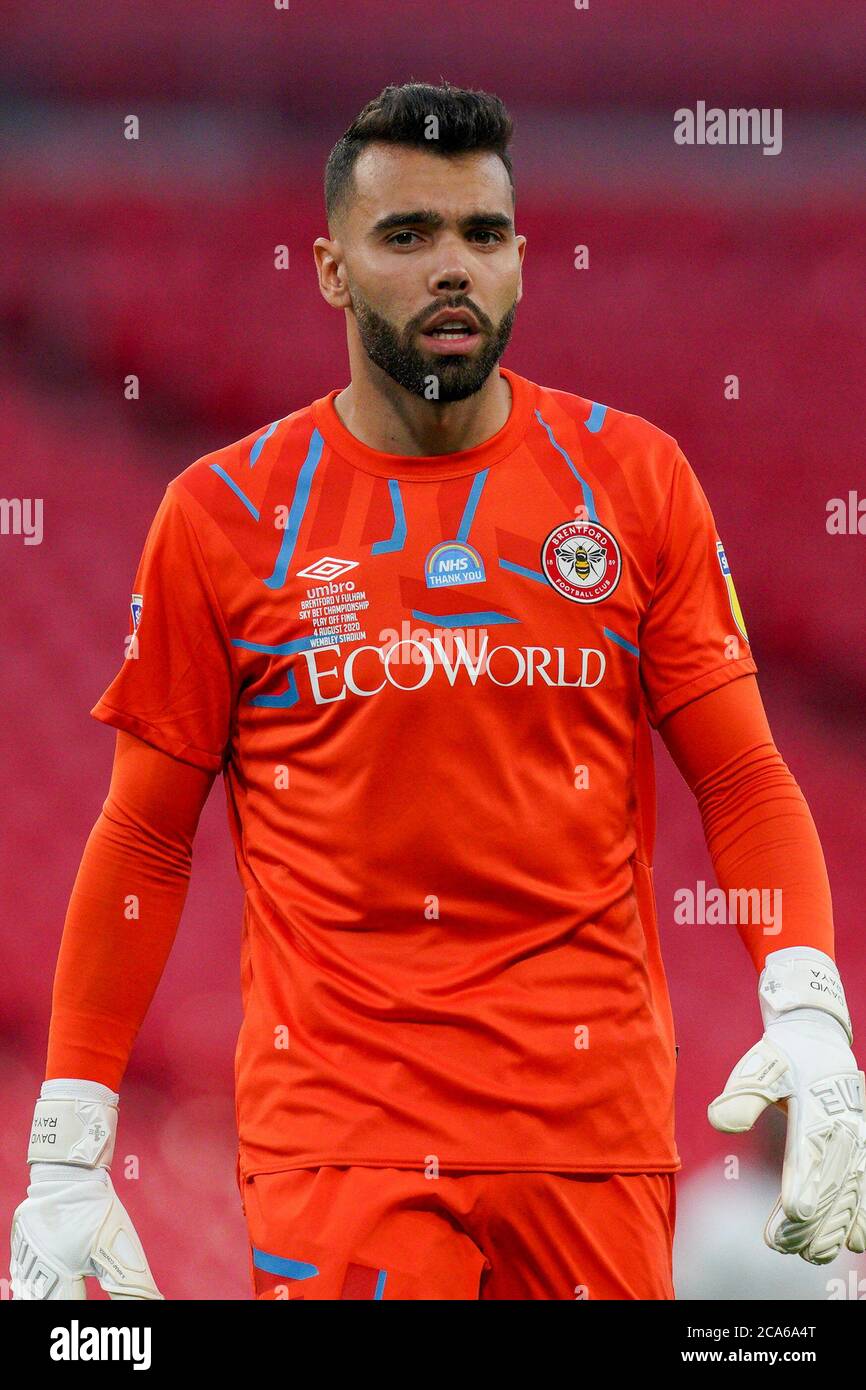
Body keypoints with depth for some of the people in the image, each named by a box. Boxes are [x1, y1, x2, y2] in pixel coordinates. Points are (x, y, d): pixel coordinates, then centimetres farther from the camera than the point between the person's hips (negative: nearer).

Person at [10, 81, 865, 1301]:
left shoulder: (635, 478, 5)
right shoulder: (224, 514, 2)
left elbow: (744, 782, 6)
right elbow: (145, 839, 6)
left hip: (592, 1114, 2)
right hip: (333, 1129, -1)